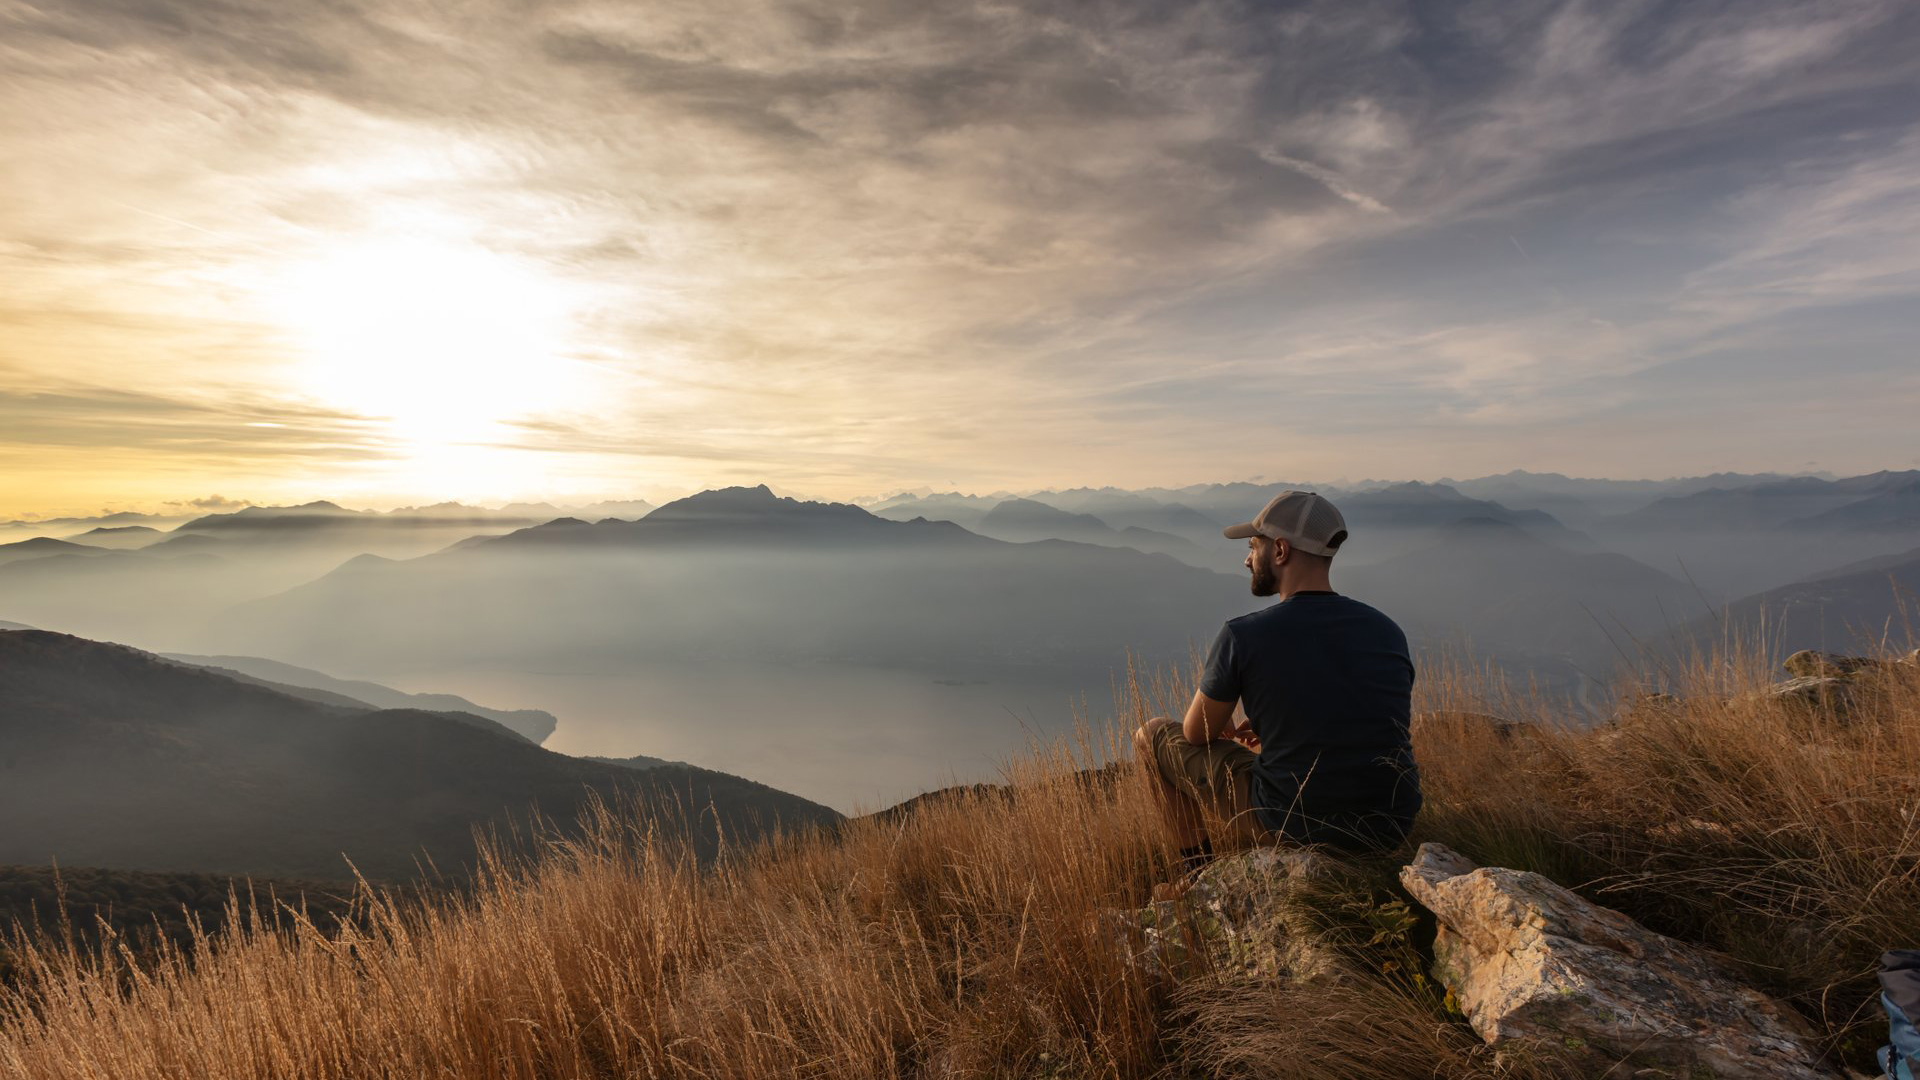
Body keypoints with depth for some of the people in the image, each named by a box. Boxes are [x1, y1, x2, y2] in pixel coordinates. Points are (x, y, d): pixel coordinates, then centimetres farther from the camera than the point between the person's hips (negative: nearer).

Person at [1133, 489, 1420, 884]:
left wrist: (1224, 730, 25)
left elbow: (1197, 734, -1)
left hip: (1293, 826, -5)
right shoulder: (1388, 631, 0)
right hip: (1393, 829, 5)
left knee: (1152, 735, 13)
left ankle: (1198, 873, 26)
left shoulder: (1242, 636, -16)